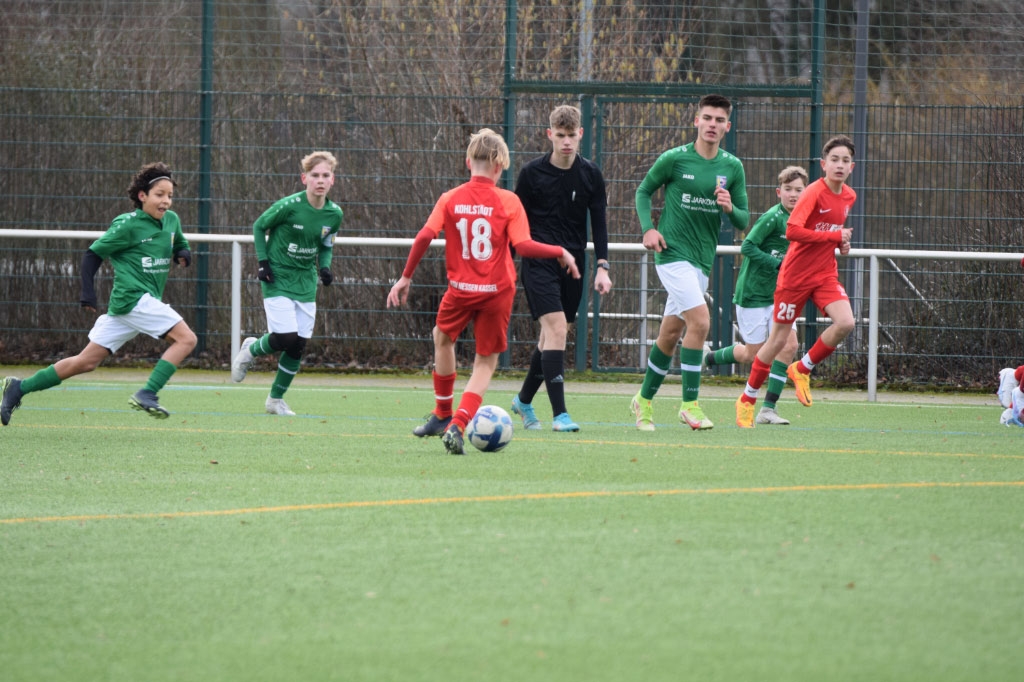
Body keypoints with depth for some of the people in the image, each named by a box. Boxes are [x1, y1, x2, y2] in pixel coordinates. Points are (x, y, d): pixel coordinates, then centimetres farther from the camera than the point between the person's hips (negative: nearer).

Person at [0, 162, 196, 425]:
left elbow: (179, 243, 33)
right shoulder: (127, 225, -9)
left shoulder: (171, 220, 12)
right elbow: (93, 254, -3)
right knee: (186, 338, -16)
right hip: (134, 298, -8)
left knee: (86, 362, 8)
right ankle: (147, 394, -19)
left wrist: (183, 253, 9)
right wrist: (87, 292, -10)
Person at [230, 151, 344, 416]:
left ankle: (276, 399, 18)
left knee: (299, 344, 1)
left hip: (305, 282, 5)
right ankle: (251, 350, 17)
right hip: (277, 278, -5)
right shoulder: (289, 206, -17)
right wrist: (262, 261, -10)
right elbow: (259, 226, -3)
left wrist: (325, 266, -5)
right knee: (285, 337, -17)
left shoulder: (334, 214, -2)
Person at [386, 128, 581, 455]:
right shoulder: (508, 201, -6)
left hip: (460, 289, 1)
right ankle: (457, 426, -9)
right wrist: (561, 252, 0)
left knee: (443, 338, 30)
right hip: (497, 292, -1)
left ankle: (443, 415, 39)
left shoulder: (450, 199, -1)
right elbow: (524, 246, -14)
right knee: (485, 362, 11)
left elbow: (425, 236, -10)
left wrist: (406, 277, -1)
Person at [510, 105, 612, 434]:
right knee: (556, 328, -18)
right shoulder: (532, 172, -3)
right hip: (539, 263, -4)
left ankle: (524, 400, 32)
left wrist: (602, 267, -2)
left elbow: (599, 222, 7)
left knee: (552, 335, 9)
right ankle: (559, 414, -21)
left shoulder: (591, 174, 4)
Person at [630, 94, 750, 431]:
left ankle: (644, 400, 28)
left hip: (703, 259, 5)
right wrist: (648, 228, -8)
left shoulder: (732, 167, 5)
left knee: (670, 333, 12)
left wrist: (730, 208, -14)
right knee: (700, 320, -20)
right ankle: (690, 403, -13)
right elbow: (644, 191, 7)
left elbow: (743, 221, 8)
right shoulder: (674, 159, -6)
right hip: (672, 252, -5)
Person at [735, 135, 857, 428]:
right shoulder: (814, 193, -17)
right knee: (778, 339, 2)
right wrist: (835, 236, -24)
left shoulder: (849, 197, 5)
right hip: (796, 275, -5)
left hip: (826, 273, 5)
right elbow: (792, 231, -28)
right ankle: (747, 400, 20)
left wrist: (841, 243, 3)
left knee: (845, 323, -19)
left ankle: (802, 369, 5)